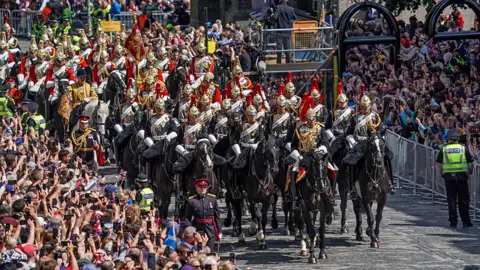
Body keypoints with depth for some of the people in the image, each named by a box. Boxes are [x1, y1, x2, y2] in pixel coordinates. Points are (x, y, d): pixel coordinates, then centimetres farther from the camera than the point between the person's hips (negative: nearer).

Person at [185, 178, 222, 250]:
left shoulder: (213, 199, 5)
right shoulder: (191, 201, -1)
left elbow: (217, 216, 8)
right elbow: (187, 218, 2)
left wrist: (219, 231, 7)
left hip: (211, 231, 1)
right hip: (197, 230, -1)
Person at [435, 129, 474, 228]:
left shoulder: (444, 149, 5)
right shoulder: (463, 148, 4)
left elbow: (438, 164, 2)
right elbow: (470, 164, 4)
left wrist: (441, 175, 12)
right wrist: (469, 173, 16)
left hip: (448, 177, 0)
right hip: (462, 176, 0)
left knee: (451, 200, 5)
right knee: (464, 200, 7)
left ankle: (453, 221, 3)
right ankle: (466, 222, 7)